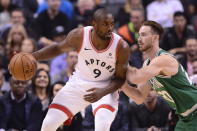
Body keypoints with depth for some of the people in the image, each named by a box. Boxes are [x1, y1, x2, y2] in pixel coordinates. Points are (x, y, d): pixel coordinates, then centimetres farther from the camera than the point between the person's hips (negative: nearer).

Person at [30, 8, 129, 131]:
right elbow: (58, 48, 1)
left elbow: (120, 78, -11)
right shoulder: (79, 35, -21)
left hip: (105, 87, -2)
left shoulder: (121, 47, -25)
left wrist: (102, 92, -30)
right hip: (79, 83, 2)